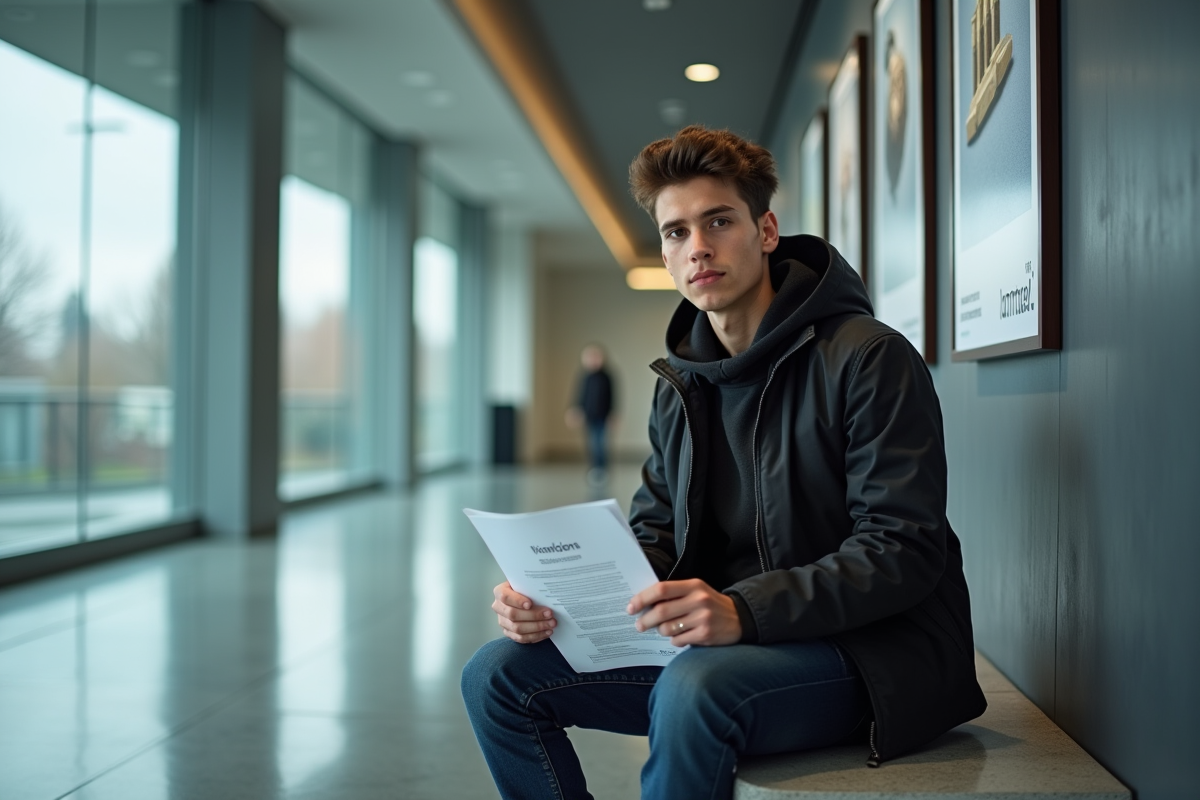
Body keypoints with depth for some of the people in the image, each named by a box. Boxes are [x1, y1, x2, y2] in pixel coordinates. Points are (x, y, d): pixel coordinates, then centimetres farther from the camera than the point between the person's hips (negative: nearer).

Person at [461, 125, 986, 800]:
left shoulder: (870, 359, -12)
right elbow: (656, 539, 10)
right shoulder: (682, 385, 11)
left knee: (693, 688, -37)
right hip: (727, 642, 7)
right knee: (501, 673, -5)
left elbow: (904, 550, -18)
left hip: (875, 648, -6)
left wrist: (745, 610, -31)